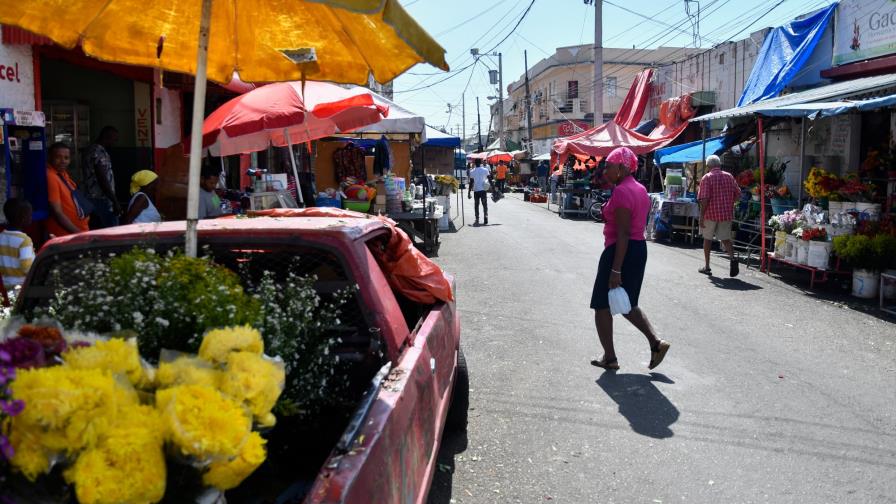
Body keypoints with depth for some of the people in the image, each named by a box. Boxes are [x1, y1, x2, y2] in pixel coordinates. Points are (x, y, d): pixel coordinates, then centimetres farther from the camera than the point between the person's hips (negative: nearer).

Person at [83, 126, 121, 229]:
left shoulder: (91, 149, 16)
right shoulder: (99, 152, -15)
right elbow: (103, 180, -20)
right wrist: (115, 202, -18)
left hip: (92, 199, 10)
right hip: (102, 200, -10)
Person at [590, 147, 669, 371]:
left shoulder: (622, 191, -19)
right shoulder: (641, 189, 12)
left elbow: (622, 233, -23)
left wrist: (616, 270, -24)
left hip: (620, 251, -10)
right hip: (640, 248, 10)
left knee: (602, 306, 4)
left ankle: (610, 358, 11)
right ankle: (656, 342, 10)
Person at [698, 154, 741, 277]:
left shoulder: (707, 178, -7)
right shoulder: (729, 176, 7)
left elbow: (704, 199, -15)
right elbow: (738, 194, 8)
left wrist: (701, 216, -12)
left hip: (711, 213, -3)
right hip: (727, 213, 3)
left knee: (707, 239, 11)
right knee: (725, 238, 9)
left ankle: (707, 266, 16)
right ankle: (732, 258, -17)